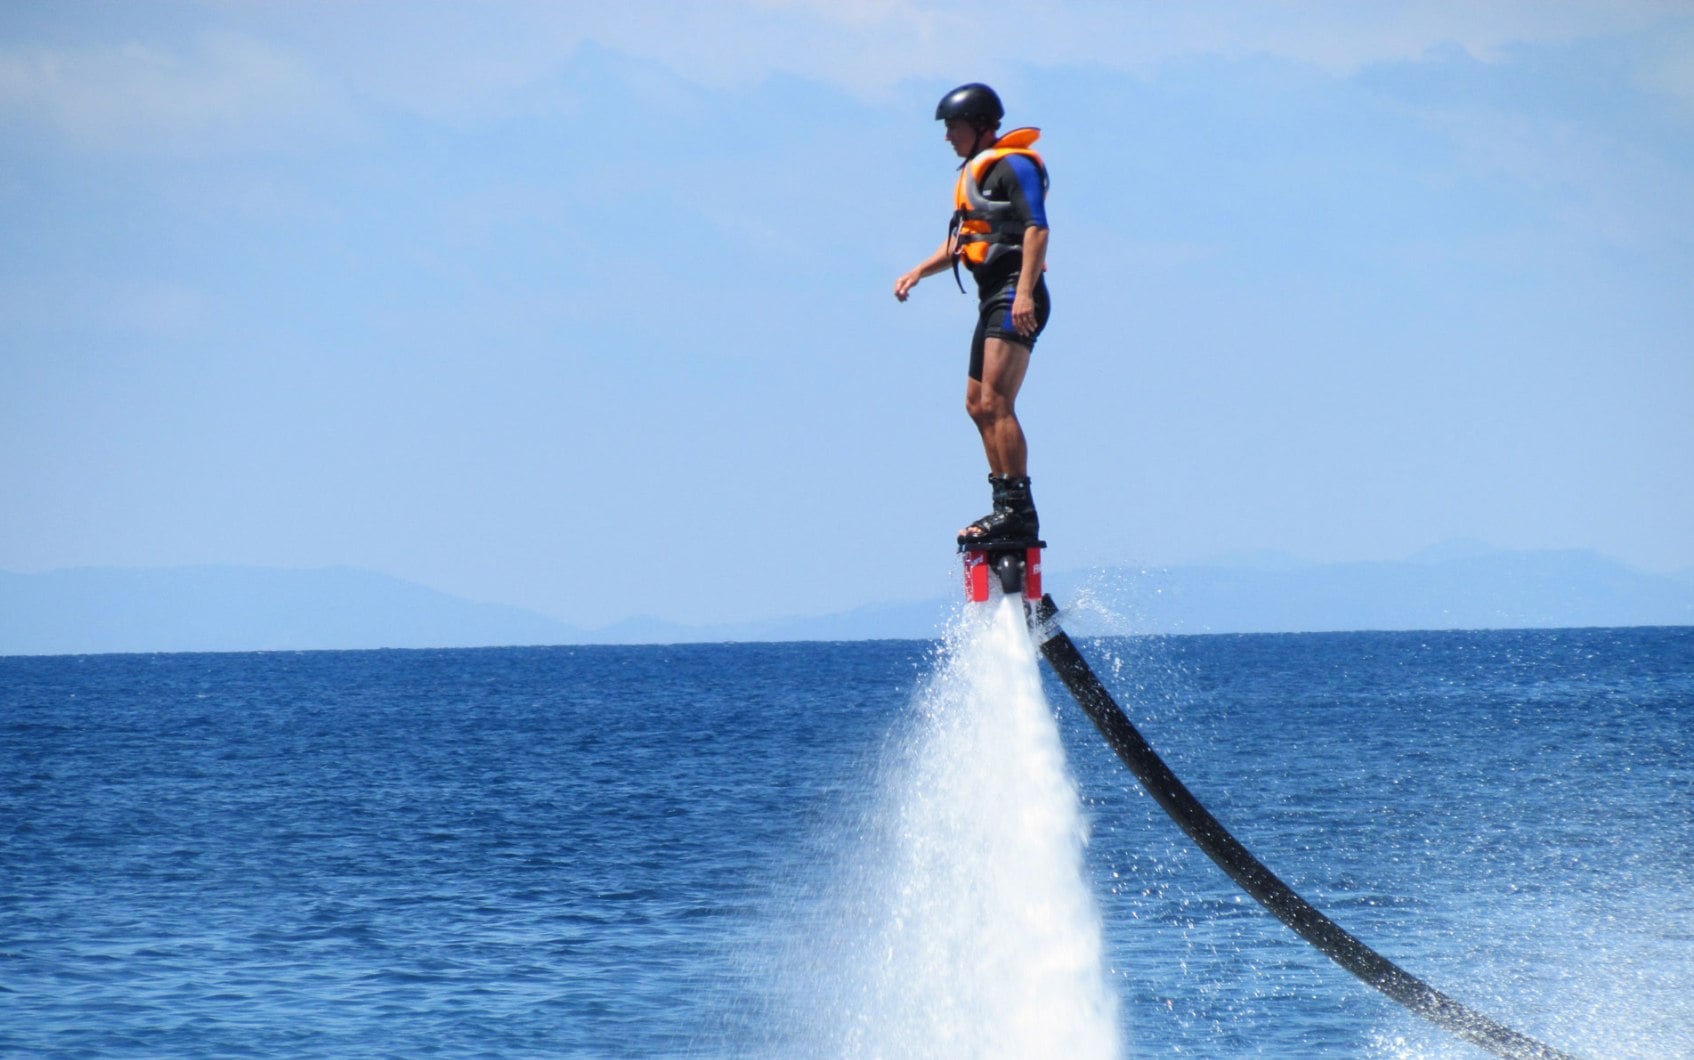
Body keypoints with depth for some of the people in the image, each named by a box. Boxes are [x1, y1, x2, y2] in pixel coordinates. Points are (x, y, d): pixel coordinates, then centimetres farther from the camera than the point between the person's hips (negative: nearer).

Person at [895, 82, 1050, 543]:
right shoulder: (974, 172, 22)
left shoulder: (1013, 165, -8)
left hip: (1014, 295, -11)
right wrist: (918, 272, 13)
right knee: (978, 404, 13)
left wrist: (1024, 292, -28)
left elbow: (1037, 228, -19)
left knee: (996, 403, -19)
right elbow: (960, 243, 28)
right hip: (992, 297, 11)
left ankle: (1018, 509, -24)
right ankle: (1006, 506, 16)